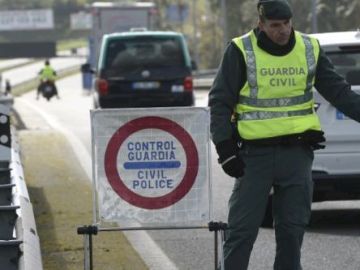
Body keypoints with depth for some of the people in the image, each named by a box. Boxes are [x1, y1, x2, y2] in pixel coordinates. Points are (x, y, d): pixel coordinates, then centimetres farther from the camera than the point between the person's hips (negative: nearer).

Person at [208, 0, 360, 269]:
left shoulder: (310, 49, 5)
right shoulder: (240, 51, -5)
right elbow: (220, 102, -3)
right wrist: (225, 149, -9)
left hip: (297, 153, 3)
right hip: (255, 154, -3)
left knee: (293, 228, 6)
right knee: (242, 229, -4)